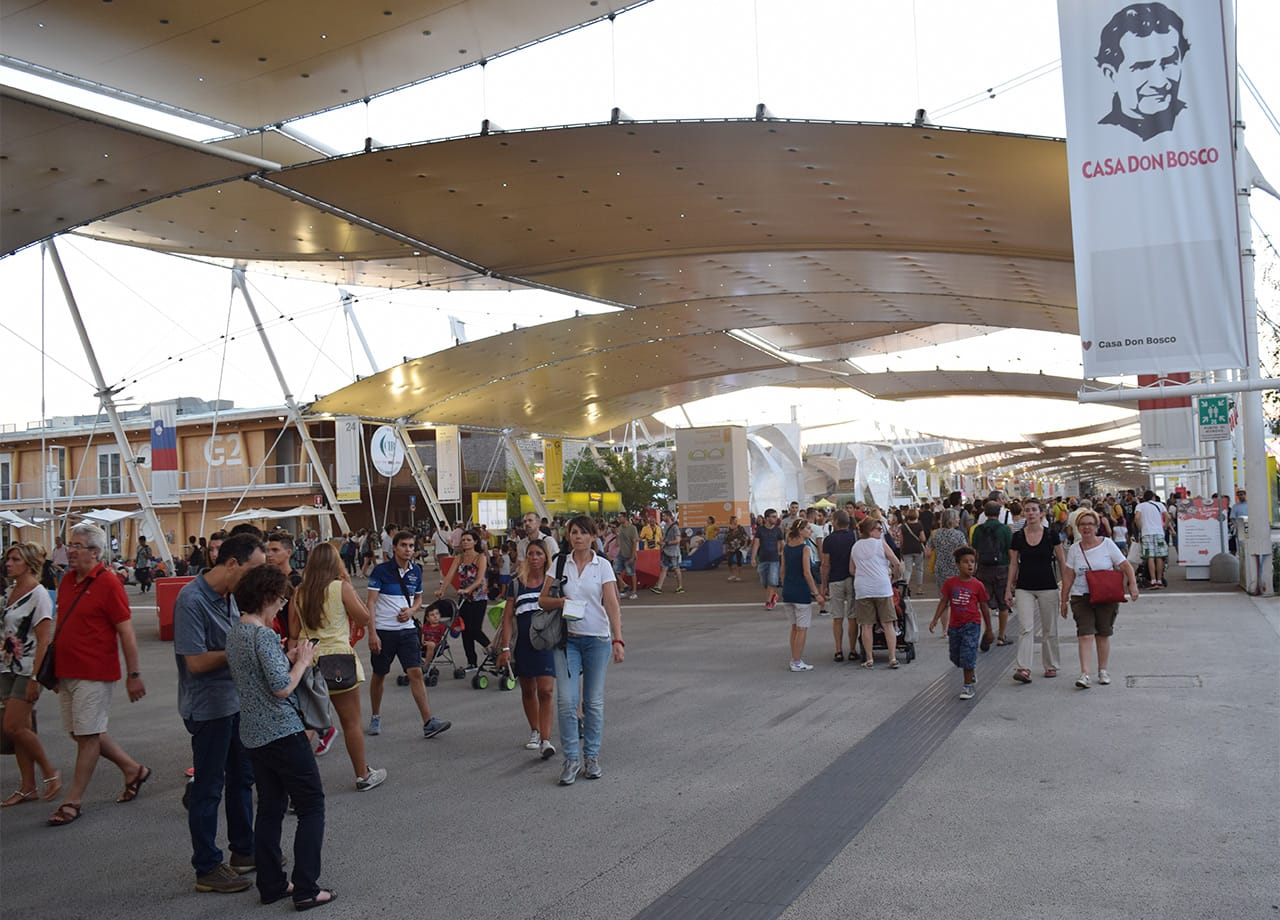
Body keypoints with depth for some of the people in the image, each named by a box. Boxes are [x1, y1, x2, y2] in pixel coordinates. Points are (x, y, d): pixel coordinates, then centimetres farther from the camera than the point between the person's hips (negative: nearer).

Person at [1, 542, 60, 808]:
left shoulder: (39, 595, -13)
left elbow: (44, 640, -16)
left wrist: (35, 678, -20)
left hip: (28, 670, -8)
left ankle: (50, 773, 6)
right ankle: (28, 787, 15)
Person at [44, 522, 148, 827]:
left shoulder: (107, 583, -13)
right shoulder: (67, 580, 10)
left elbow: (126, 632, -13)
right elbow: (62, 626, 19)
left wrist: (133, 674, -14)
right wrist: (53, 667, 17)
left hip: (94, 673, -8)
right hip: (67, 672, 8)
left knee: (88, 736, 0)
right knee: (81, 733, 14)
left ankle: (73, 802, 9)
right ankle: (133, 769, 30)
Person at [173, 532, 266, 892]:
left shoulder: (229, 595, 6)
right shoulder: (192, 600, -21)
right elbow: (196, 662, -24)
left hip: (237, 701, 9)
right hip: (208, 708, -9)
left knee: (241, 778, 19)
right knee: (208, 788, 3)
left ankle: (244, 851, 34)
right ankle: (207, 868, 16)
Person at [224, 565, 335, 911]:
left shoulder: (235, 633, 9)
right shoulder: (264, 635, -19)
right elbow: (282, 688, -23)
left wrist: (288, 658, 9)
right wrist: (302, 661, -8)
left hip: (253, 734, 9)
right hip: (282, 733, -9)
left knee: (271, 808, 16)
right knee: (312, 806, 1)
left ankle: (271, 885, 21)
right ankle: (306, 889, 1)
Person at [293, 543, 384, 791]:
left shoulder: (298, 592, 4)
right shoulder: (340, 587, -9)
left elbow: (293, 634, 6)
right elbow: (364, 619, -2)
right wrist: (349, 585, 1)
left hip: (308, 659, 4)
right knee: (351, 722, 8)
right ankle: (363, 775, 18)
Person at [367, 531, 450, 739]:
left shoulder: (416, 570, 6)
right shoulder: (381, 570, -8)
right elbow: (370, 602, -10)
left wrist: (412, 610, -4)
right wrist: (372, 633, -16)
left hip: (407, 630, 3)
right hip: (383, 631, -3)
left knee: (416, 673, -7)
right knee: (379, 675, 11)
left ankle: (428, 722, -9)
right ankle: (375, 718, 30)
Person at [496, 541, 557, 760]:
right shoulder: (517, 584, 6)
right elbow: (507, 617, 4)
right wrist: (505, 648, -4)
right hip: (523, 644, 2)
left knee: (545, 692, -12)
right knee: (528, 691, 14)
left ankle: (545, 740, -12)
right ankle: (534, 732, 32)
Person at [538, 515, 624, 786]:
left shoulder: (603, 566, -2)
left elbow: (612, 604, -10)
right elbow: (542, 600, 7)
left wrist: (618, 640, -20)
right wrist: (561, 601, -15)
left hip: (597, 639, -1)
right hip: (567, 639, 1)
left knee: (594, 702, 6)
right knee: (566, 700, -8)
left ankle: (591, 756, 20)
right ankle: (571, 759, 4)